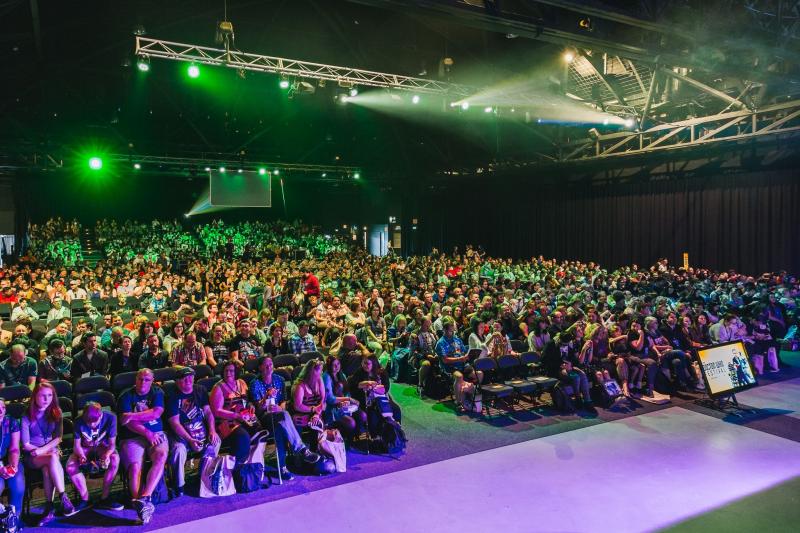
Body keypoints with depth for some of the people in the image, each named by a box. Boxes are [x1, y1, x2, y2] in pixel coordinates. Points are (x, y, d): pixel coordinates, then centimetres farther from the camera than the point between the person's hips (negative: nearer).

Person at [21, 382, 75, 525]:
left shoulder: (56, 413, 1)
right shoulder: (27, 417, -7)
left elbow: (58, 438, 0)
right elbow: (26, 444, -6)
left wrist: (42, 450, -15)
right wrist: (49, 451, -9)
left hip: (51, 450, 2)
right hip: (32, 457, -2)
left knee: (47, 468, -34)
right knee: (52, 458, -35)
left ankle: (49, 507, -29)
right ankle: (63, 498, -36)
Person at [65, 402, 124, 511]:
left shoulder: (110, 418, -24)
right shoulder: (79, 422, -19)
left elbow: (112, 443, -18)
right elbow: (77, 445, -12)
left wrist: (107, 455, -39)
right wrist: (82, 457, -32)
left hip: (103, 446, -2)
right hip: (85, 448, 2)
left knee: (115, 459, -34)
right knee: (70, 466, -27)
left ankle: (104, 498, -20)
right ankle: (85, 499, -8)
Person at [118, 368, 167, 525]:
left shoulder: (157, 393, 12)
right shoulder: (126, 396, 6)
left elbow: (156, 413, -6)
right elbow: (127, 422, -6)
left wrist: (133, 416, -11)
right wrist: (147, 433, -17)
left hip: (156, 434, 1)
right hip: (133, 436, -1)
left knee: (161, 457, -29)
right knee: (135, 466, -28)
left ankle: (143, 499, -36)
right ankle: (140, 504, -35)